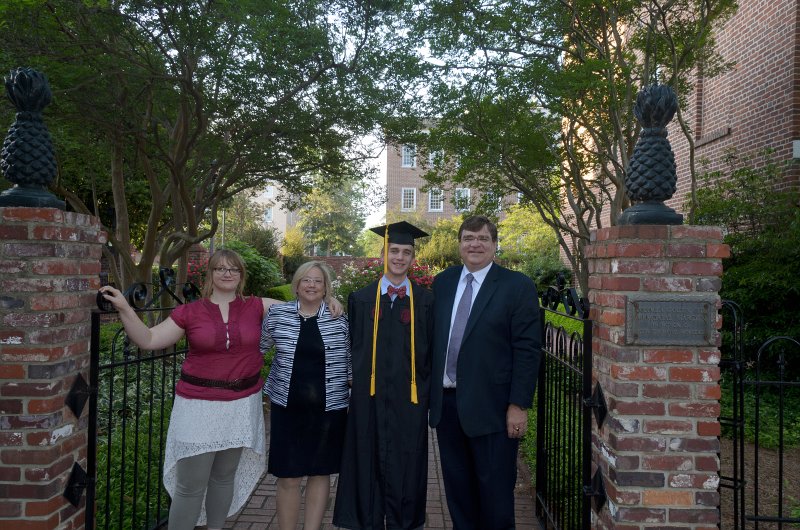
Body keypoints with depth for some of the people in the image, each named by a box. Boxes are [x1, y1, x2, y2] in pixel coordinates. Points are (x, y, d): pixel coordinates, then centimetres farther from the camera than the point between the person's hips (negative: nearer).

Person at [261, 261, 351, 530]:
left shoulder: (340, 318, -1)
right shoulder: (277, 313, 0)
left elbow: (351, 357, 5)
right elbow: (257, 346, 13)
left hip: (329, 409, 0)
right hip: (287, 407, 0)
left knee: (320, 472, 12)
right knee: (288, 477, 6)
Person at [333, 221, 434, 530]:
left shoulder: (425, 301, 3)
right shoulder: (361, 299, 5)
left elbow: (433, 351, 5)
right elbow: (352, 347, 7)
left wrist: (427, 391, 2)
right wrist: (356, 381, 3)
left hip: (410, 398, 0)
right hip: (370, 397, 1)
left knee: (405, 467, 9)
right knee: (369, 464, 9)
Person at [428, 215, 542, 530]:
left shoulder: (518, 286, -7)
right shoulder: (442, 283, 8)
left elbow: (528, 350, -10)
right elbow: (434, 339, 11)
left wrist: (519, 405, -13)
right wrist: (431, 391, 8)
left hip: (491, 406, -4)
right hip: (447, 401, 5)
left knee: (495, 490, 8)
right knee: (456, 486, 17)